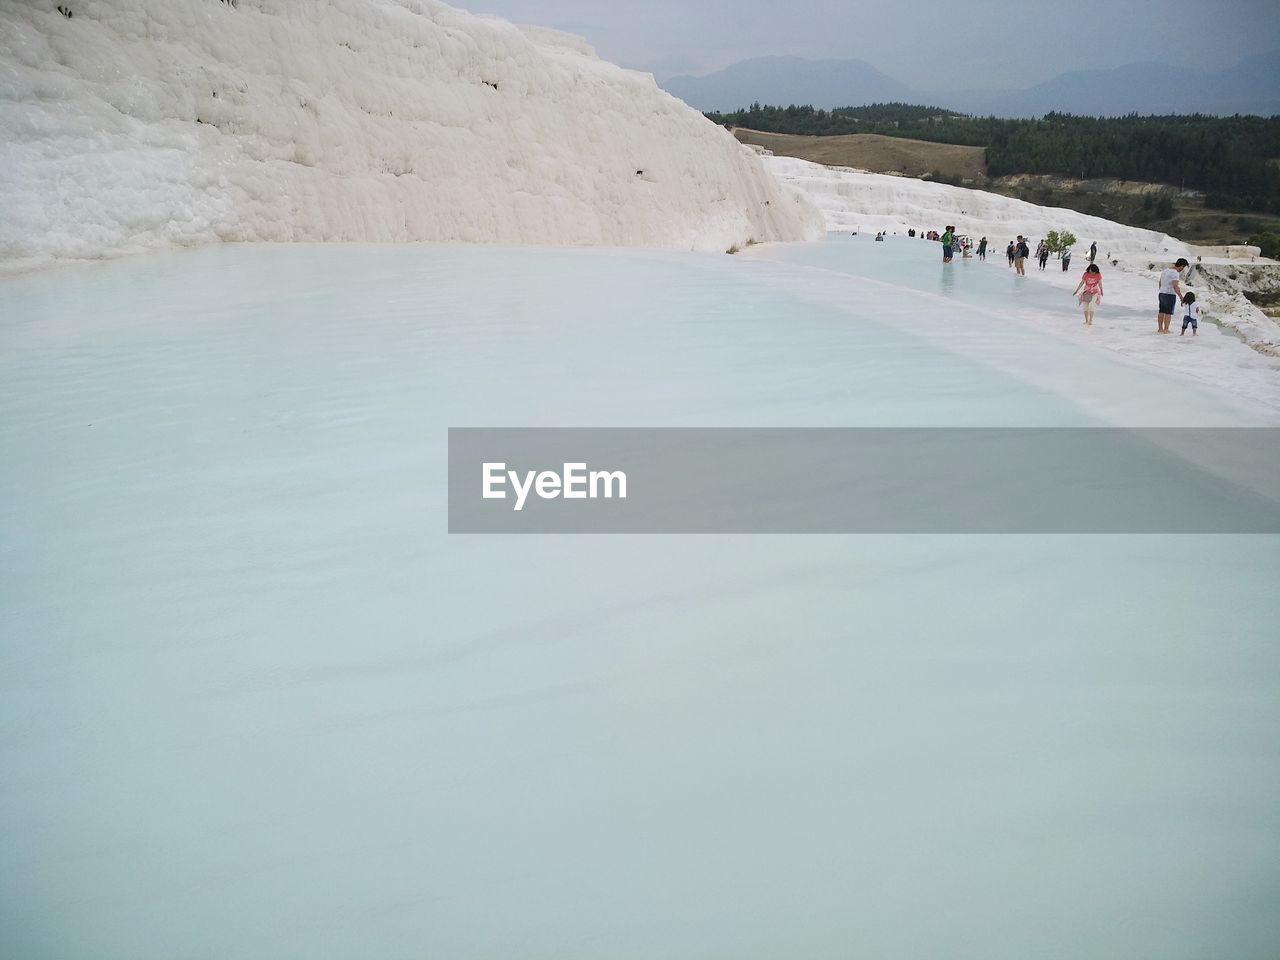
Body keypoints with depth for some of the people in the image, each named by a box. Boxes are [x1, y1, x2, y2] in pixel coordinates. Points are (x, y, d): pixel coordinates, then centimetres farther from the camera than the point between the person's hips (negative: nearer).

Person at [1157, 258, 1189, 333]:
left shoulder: (1165, 270, 9)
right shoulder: (1175, 273, -17)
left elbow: (1160, 282, 17)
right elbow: (1175, 286, -24)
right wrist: (1181, 297, -18)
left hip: (1162, 294, 8)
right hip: (1170, 295, -8)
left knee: (1161, 312, 12)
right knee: (1168, 313, -3)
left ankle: (1160, 329, 18)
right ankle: (1166, 330, -1)